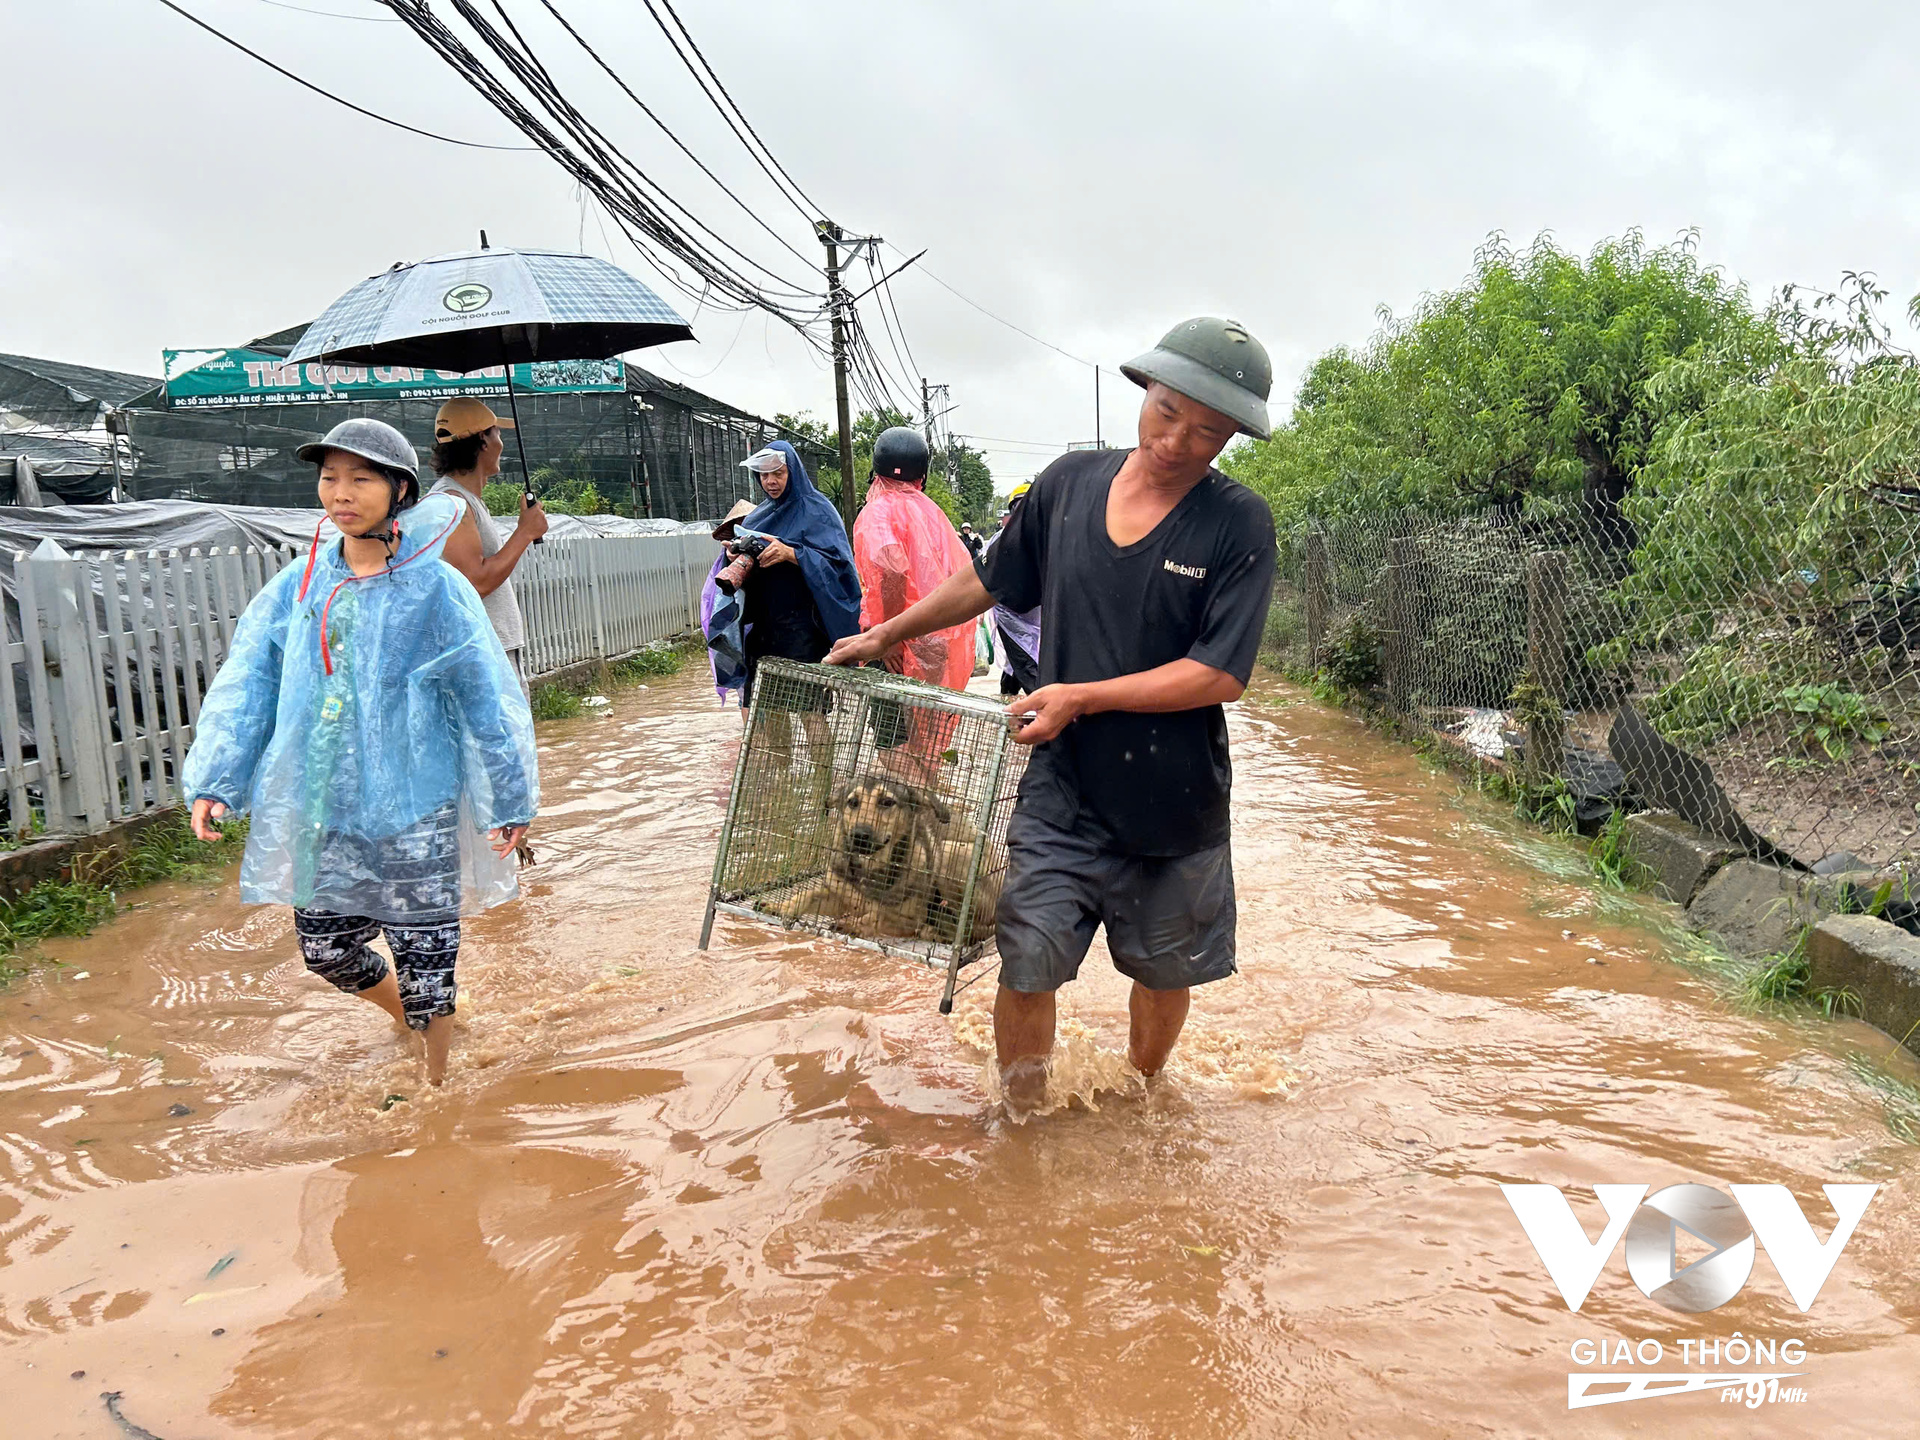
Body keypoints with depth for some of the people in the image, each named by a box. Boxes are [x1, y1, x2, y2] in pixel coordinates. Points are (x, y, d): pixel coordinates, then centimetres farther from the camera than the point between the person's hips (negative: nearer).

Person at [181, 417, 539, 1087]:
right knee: (325, 950, 14)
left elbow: (488, 697, -7)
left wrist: (510, 800, -5)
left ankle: (436, 1075, 28)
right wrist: (212, 779, -4)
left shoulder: (435, 589, -9)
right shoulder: (297, 587, 3)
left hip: (413, 807, -4)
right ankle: (417, 1020, 42)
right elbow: (245, 682, 6)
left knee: (424, 949, 4)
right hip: (318, 807, 5)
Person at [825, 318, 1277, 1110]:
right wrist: (885, 635, 17)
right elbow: (990, 579, 14)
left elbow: (1220, 675, -17)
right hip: (1061, 788, 1)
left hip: (1176, 801, -1)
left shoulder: (1239, 524, -11)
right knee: (1025, 967, -4)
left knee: (1164, 975, 16)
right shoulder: (1070, 482, -1)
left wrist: (1081, 697, -20)